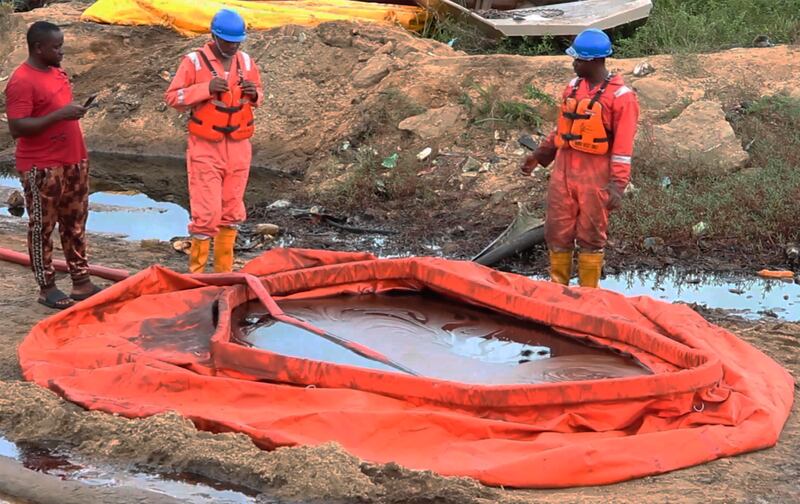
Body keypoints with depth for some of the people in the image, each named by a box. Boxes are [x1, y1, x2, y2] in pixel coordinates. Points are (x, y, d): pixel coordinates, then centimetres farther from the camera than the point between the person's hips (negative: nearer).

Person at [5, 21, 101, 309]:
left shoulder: (57, 73, 10)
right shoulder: (22, 82, -17)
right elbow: (16, 128, -22)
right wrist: (59, 115, -26)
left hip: (72, 162, 9)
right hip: (41, 168, -9)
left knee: (75, 224, 13)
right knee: (42, 227, 2)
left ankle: (81, 282, 20)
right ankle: (47, 289, 9)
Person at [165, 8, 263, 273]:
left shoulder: (246, 62, 6)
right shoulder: (194, 61, -7)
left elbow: (258, 94, 18)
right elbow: (172, 97, -8)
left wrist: (254, 94, -6)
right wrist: (206, 88, -20)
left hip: (238, 147, 5)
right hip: (206, 148, -5)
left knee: (231, 212, 10)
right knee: (206, 213, -9)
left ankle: (224, 271, 20)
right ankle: (196, 272, 1)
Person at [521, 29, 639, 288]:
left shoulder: (620, 96, -10)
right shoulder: (573, 87, 10)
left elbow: (623, 147, -12)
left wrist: (617, 185, -16)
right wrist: (539, 155, 22)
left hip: (595, 177, -6)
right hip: (563, 170, 6)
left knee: (591, 237, 3)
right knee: (557, 233, 8)